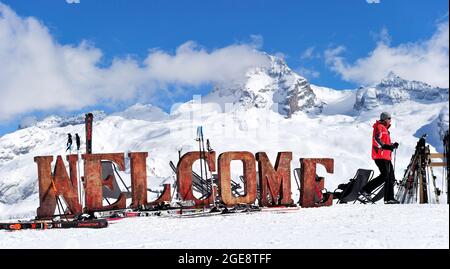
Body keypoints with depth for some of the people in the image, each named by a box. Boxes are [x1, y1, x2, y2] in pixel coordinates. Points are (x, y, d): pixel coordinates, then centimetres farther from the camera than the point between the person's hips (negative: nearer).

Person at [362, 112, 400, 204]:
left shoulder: (385, 129, 26)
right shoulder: (379, 127, -5)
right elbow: (376, 139, -22)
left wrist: (392, 145, 18)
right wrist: (385, 146, -31)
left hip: (386, 156, 10)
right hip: (380, 156, -10)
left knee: (391, 177, 6)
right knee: (385, 176, -17)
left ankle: (389, 198, 7)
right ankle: (366, 190, -12)